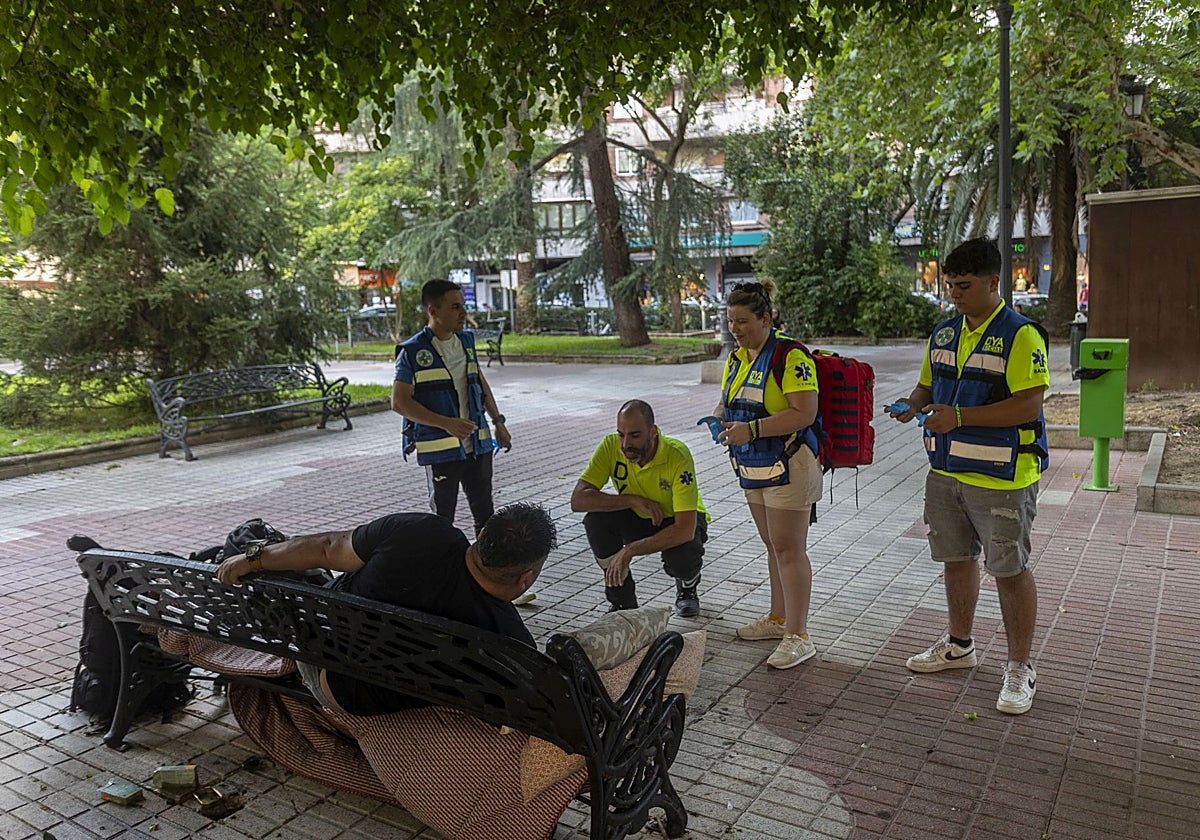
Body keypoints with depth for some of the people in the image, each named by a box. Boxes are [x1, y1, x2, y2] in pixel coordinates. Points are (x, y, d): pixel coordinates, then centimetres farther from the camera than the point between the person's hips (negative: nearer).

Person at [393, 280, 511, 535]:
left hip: (477, 444, 5)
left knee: (485, 512, 12)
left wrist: (498, 422, 16)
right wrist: (446, 423, -22)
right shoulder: (412, 352, -10)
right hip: (440, 449, -5)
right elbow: (399, 402, -14)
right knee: (442, 517, 5)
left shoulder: (466, 342, 9)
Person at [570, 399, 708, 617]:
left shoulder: (677, 456, -32)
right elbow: (578, 499, -28)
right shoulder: (610, 446, -22)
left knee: (680, 557, -35)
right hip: (637, 519, 3)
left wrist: (629, 551, -40)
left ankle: (687, 587, 6)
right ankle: (623, 600, -6)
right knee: (595, 519, -27)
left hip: (678, 521, -3)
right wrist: (633, 500, -34)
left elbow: (685, 529, -36)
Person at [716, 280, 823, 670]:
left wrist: (752, 429, -28)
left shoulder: (790, 356, -17)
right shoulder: (736, 357, 10)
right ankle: (778, 618, 31)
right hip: (754, 469, 8)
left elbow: (804, 413, -24)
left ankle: (798, 636, 1)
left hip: (788, 465, -8)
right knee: (773, 545, 18)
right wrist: (721, 418, -4)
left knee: (789, 549, -6)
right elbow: (727, 401, 20)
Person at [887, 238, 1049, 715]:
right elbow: (928, 385, 18)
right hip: (947, 471, 7)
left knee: (1010, 570, 3)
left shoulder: (1020, 335, -13)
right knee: (956, 558, 18)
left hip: (1001, 477, -7)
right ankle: (958, 645, 36)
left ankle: (1020, 669, 17)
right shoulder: (944, 333, 9)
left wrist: (960, 417, -27)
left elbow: (1028, 406, -20)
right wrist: (914, 404, -5)